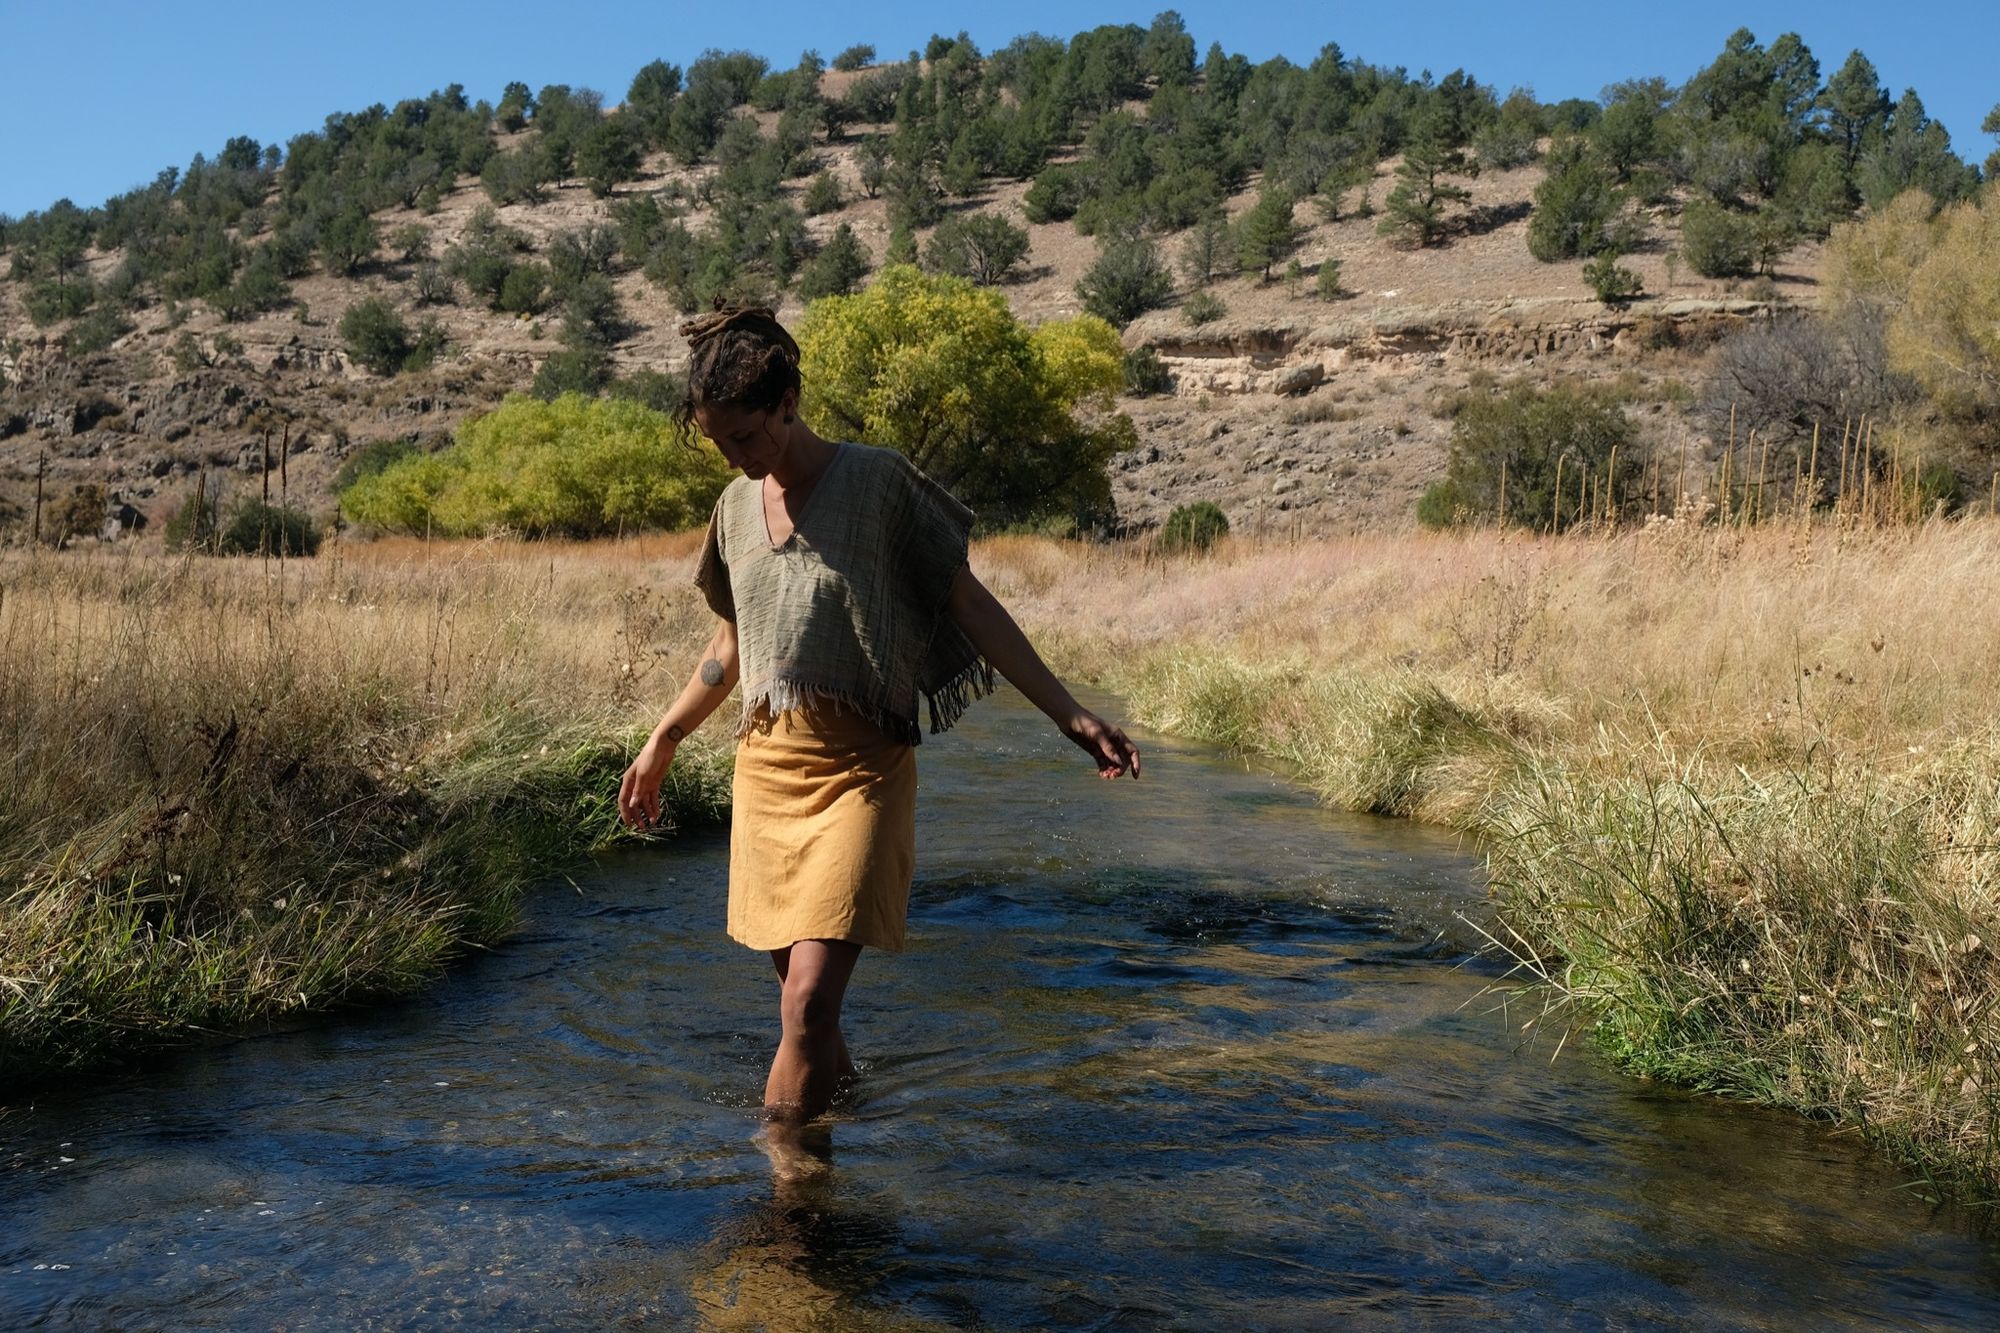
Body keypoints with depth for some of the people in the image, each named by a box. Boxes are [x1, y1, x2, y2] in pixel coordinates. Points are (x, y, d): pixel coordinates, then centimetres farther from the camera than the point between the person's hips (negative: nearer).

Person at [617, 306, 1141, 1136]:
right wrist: (662, 742, 27)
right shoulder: (736, 507, 10)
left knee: (810, 998, -15)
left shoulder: (878, 482, -6)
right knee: (801, 997, 13)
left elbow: (967, 603, -4)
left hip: (858, 769, -5)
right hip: (765, 764, 6)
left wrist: (1067, 713, -9)